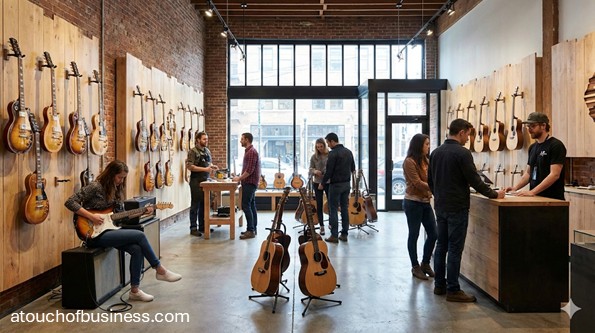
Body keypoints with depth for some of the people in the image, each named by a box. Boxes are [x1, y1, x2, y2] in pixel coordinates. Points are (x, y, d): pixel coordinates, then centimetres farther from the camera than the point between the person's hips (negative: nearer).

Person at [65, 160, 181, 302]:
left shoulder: (116, 190, 12)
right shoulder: (95, 187, -12)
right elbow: (70, 202, -16)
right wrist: (91, 216, -22)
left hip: (108, 230, 7)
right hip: (95, 234, -7)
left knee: (137, 249, -17)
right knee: (139, 236, -18)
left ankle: (134, 290, -6)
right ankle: (160, 270, -3)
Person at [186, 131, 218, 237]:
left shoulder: (207, 151, 12)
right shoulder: (193, 151, -10)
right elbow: (189, 166, -18)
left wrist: (212, 166, 2)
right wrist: (204, 169, -22)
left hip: (206, 181, 7)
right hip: (196, 182, -7)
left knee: (204, 204, 12)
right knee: (195, 205, -1)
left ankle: (202, 226, 22)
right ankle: (193, 228, 6)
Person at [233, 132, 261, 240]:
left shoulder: (251, 152, -16)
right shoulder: (249, 151, 16)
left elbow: (250, 170, -22)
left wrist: (239, 178, -14)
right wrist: (240, 177, 14)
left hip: (249, 182, -10)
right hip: (250, 182, 10)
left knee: (246, 205, -11)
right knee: (251, 205, 11)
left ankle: (250, 230, -10)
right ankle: (253, 228, 16)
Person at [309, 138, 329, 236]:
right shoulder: (314, 157, 0)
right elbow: (310, 169, 2)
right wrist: (315, 171, -19)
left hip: (329, 182, -1)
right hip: (317, 183, 1)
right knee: (319, 205, 6)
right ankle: (321, 226, 16)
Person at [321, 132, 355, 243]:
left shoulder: (333, 153, -15)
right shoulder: (348, 152, 9)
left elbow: (329, 171, -16)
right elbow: (353, 169, 16)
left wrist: (322, 183, -5)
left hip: (336, 184, -7)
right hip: (347, 184, 7)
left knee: (333, 209, -1)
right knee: (345, 208, 10)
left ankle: (334, 236, 0)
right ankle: (344, 234, 13)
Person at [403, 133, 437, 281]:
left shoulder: (426, 161, 12)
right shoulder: (409, 162, -12)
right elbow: (417, 183, -17)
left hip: (425, 202, 8)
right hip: (413, 203, -7)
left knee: (433, 234, 8)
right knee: (414, 235, 4)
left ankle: (425, 263, 25)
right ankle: (415, 267, 16)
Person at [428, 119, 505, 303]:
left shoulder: (435, 152, 10)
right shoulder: (462, 153, -14)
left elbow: (430, 180, 16)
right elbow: (474, 180, -14)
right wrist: (495, 194, -1)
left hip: (440, 207, 8)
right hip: (457, 208, -8)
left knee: (441, 246, 13)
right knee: (455, 249, -3)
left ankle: (439, 285, 20)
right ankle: (453, 290, 3)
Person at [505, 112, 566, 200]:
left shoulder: (556, 145, -11)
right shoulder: (532, 147, 12)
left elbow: (554, 175, -19)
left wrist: (532, 192, -25)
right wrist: (515, 187, -2)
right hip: (535, 198, 7)